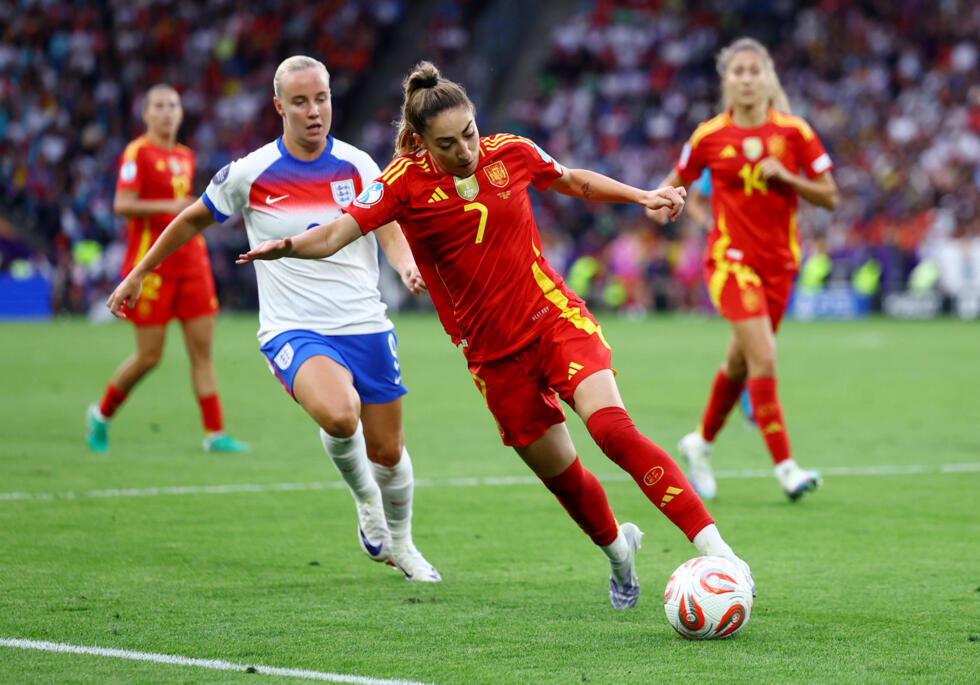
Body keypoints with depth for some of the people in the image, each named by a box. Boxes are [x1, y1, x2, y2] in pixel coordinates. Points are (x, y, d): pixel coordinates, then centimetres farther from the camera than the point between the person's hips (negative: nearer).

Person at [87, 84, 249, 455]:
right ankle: (101, 415, 18)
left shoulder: (186, 156, 15)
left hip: (190, 261, 6)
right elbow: (122, 205, -18)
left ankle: (215, 434, -2)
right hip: (151, 265, -6)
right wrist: (169, 206, -25)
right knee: (149, 356, -4)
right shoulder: (138, 152, -7)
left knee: (202, 348, -1)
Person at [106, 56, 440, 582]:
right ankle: (365, 500, -1)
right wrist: (137, 275, 17)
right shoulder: (250, 173, -4)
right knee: (338, 414, -33)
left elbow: (390, 233, 4)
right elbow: (194, 219, 11)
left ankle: (399, 543, 38)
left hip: (364, 326, 3)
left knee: (388, 451, 8)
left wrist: (409, 266, -20)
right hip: (292, 330, -3)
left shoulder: (356, 165, 2)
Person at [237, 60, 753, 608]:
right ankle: (617, 548, 40)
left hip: (555, 318, -1)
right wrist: (286, 246, -38)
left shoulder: (512, 153, -2)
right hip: (493, 353, 1)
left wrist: (643, 196, 14)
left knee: (612, 428, -23)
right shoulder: (405, 182, -8)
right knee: (559, 474, 8)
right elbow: (337, 235, -19)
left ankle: (713, 546, -25)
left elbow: (575, 181, 19)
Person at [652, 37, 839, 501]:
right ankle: (784, 465, -13)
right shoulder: (709, 137, -3)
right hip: (730, 257, -3)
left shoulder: (794, 132, -2)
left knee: (740, 362, 13)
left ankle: (701, 444, 36)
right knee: (764, 358, -17)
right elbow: (676, 181, 10)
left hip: (779, 260, 3)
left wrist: (786, 178, -15)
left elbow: (829, 197, 1)